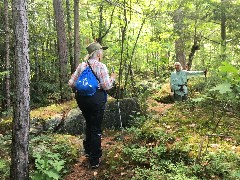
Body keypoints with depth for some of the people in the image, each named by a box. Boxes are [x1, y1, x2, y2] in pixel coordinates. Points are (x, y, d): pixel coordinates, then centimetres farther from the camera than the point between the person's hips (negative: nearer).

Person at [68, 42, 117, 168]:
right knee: (96, 128, 6)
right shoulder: (101, 66, -11)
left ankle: (88, 151, 38)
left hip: (82, 99, 5)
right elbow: (106, 86, -14)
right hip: (96, 99, -5)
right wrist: (112, 78, 4)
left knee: (89, 124, 25)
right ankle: (94, 160, 14)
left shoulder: (81, 65, 4)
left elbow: (71, 83, 3)